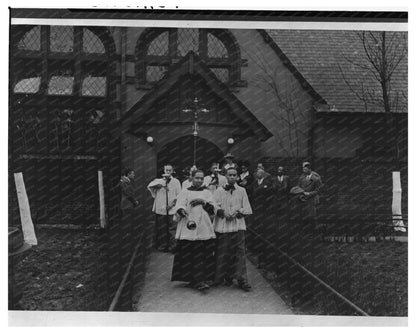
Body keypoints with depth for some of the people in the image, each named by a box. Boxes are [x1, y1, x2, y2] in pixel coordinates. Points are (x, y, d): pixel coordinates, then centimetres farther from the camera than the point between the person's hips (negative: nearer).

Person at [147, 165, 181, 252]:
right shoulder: (159, 180, 13)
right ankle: (162, 246, 11)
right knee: (161, 229, 3)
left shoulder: (176, 181, 10)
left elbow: (179, 195, 5)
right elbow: (150, 186, -6)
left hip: (172, 209, -1)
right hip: (160, 209, 1)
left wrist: (173, 203, -9)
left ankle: (172, 247, 2)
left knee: (172, 229, -4)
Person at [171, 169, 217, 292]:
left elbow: (213, 209, 7)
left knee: (204, 254, -4)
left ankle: (200, 280, 2)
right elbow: (179, 207, -4)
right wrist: (182, 210, -26)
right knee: (192, 255, -9)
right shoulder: (185, 192, 8)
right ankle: (198, 280, -8)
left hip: (204, 228, 2)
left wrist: (203, 202, -8)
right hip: (189, 228, -2)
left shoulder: (206, 192, 15)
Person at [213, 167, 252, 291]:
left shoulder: (242, 191, 11)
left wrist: (238, 212, -9)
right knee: (222, 253, 1)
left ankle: (242, 279, -3)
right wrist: (222, 212, -13)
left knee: (239, 252, -5)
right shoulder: (219, 191, 9)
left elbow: (247, 210, 7)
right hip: (222, 225, 0)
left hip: (238, 225, 0)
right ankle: (225, 277, 13)